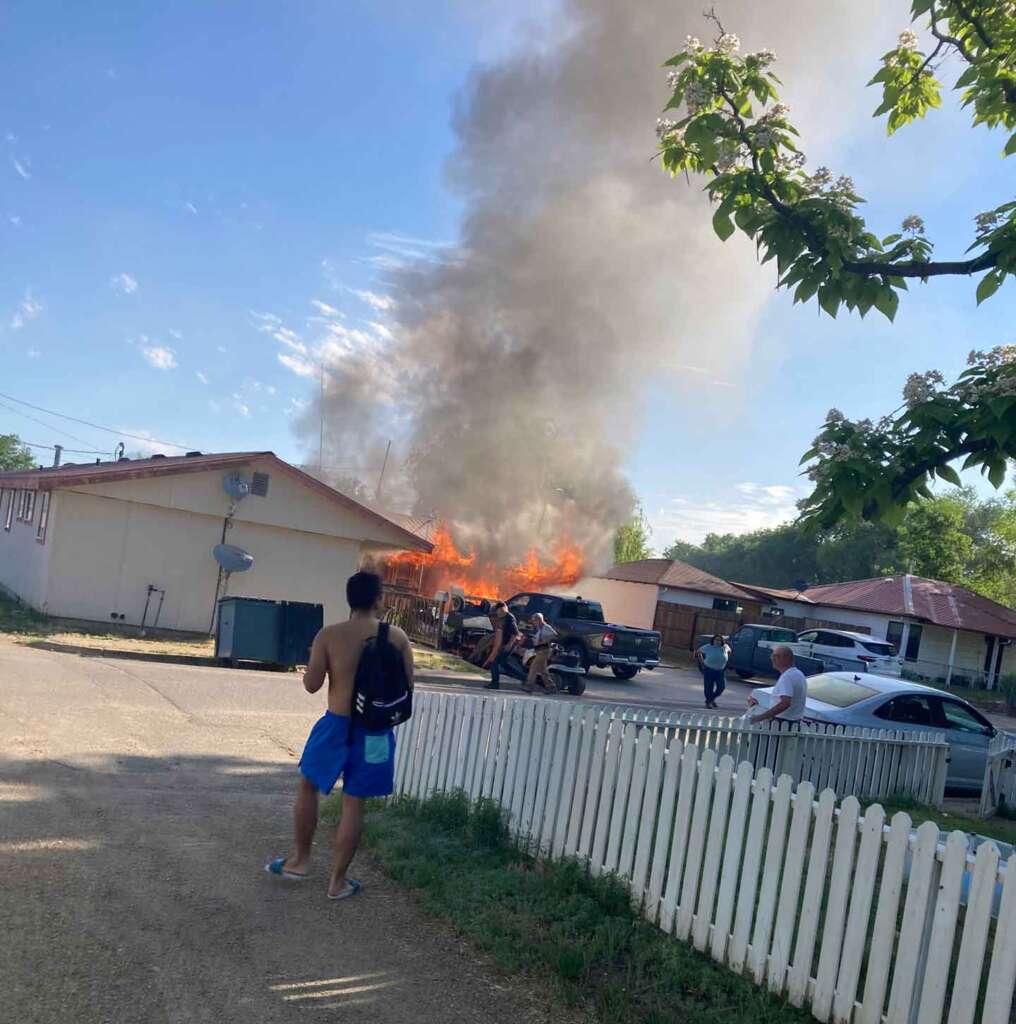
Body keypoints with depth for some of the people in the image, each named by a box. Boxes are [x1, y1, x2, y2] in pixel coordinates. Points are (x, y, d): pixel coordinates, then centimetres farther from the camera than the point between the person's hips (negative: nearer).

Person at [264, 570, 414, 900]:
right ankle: (338, 880, 18)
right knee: (353, 803, 9)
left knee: (307, 786, 22)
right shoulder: (397, 637, -5)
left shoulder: (329, 635, -9)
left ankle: (299, 860, 31)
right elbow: (407, 687, 1)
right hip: (375, 729, 1)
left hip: (337, 724, -1)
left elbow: (311, 685, -6)